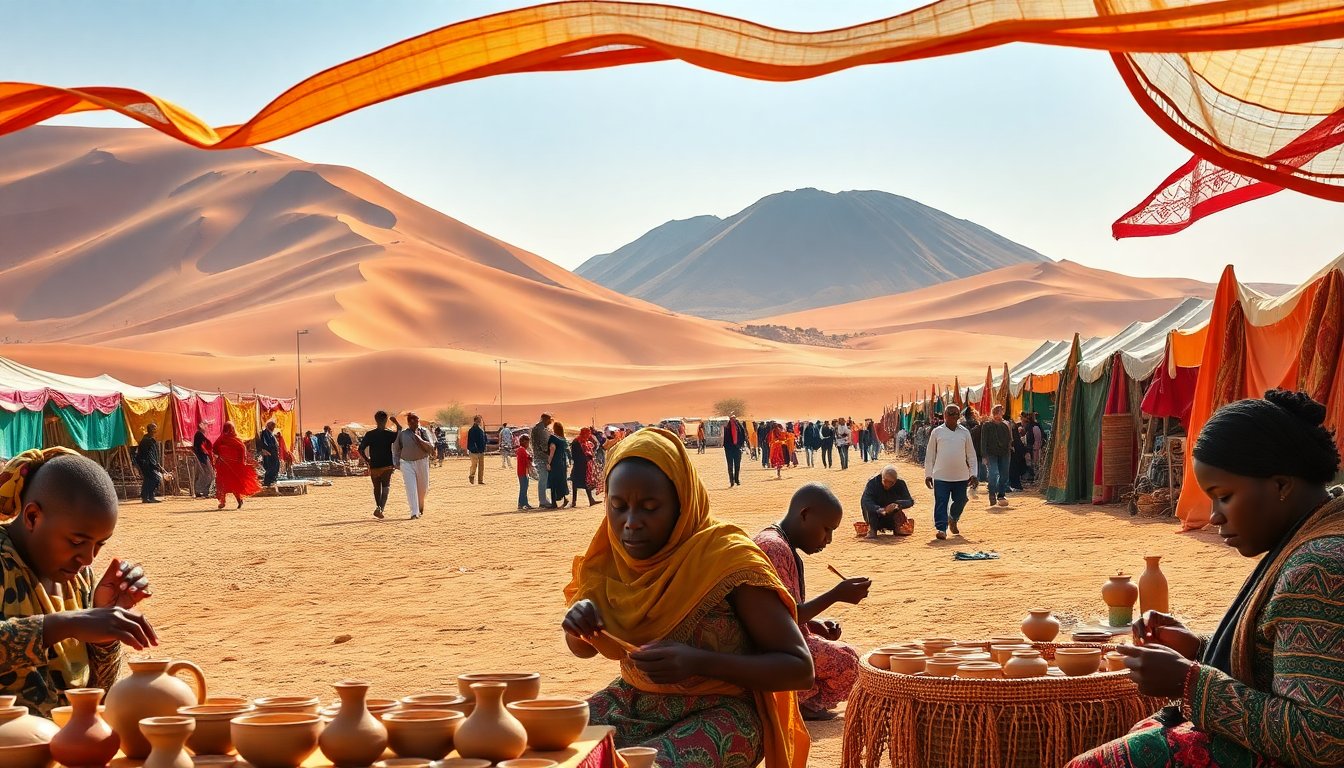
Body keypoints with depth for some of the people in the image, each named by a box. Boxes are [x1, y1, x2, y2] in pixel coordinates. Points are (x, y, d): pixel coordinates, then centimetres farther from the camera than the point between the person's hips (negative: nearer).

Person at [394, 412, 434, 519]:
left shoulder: (424, 432, 0)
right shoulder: (402, 433, 0)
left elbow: (430, 447, -11)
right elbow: (396, 449, 8)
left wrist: (419, 439, -24)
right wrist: (396, 463, 5)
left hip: (422, 462, 1)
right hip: (406, 463, -1)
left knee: (423, 487, 11)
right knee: (411, 488, -10)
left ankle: (420, 506, 40)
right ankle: (414, 513, -11)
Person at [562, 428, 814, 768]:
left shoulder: (726, 559, -18)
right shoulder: (608, 557, -2)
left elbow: (800, 669, -17)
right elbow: (584, 649, 15)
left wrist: (698, 662, -29)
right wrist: (579, 621, -11)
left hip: (719, 712, -6)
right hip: (635, 703, 6)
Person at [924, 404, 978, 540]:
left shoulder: (965, 432, 6)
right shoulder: (937, 432, 2)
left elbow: (971, 455, 10)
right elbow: (930, 455, 4)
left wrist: (973, 474, 4)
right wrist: (928, 474, 1)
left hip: (961, 476, 2)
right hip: (941, 476, -2)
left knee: (960, 501, 11)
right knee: (941, 503, -7)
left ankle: (953, 519, 38)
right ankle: (941, 528, -4)